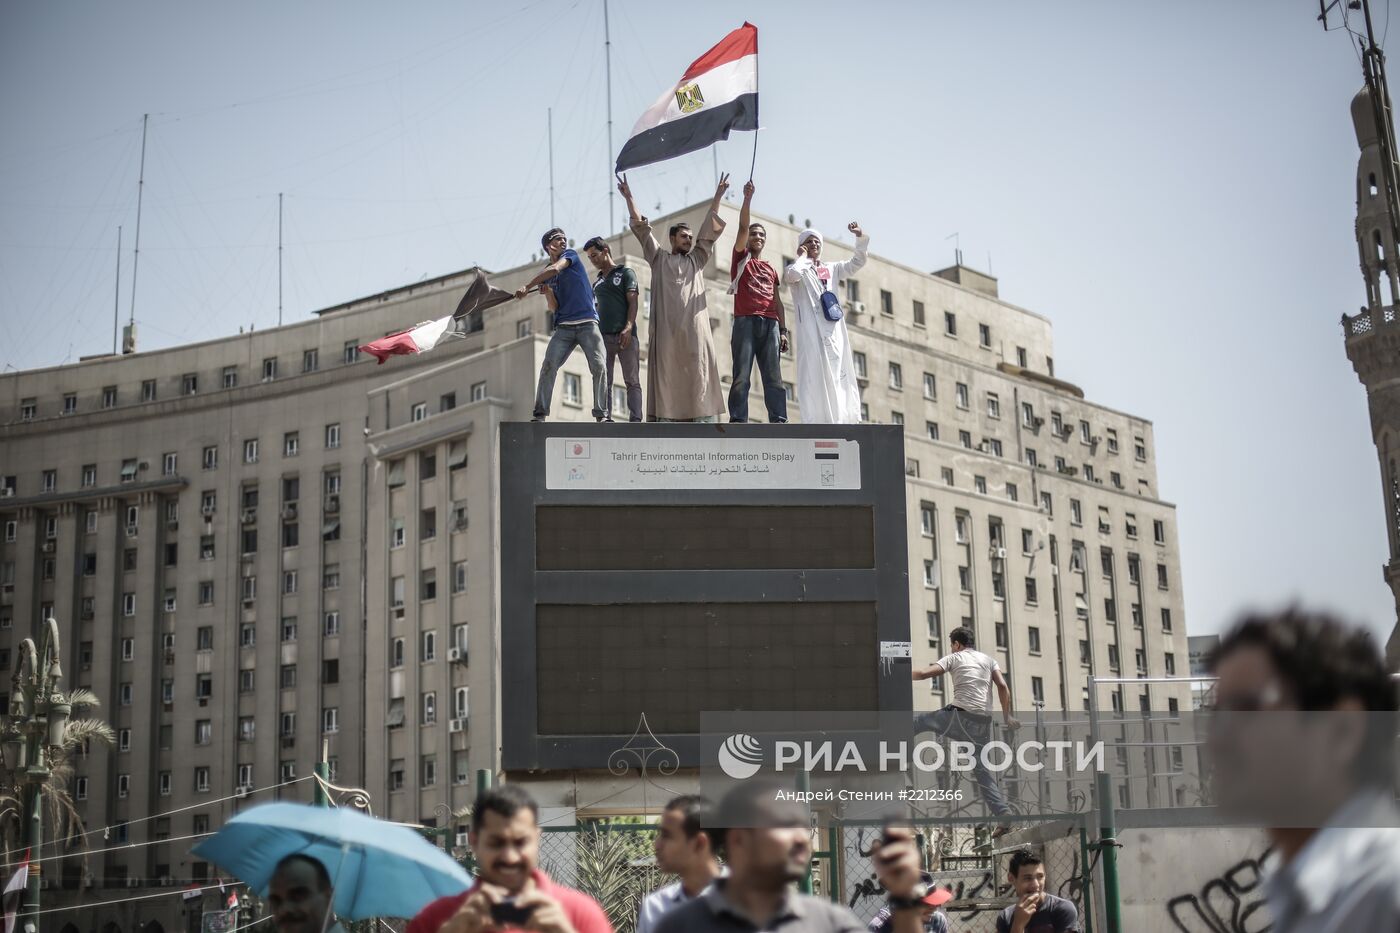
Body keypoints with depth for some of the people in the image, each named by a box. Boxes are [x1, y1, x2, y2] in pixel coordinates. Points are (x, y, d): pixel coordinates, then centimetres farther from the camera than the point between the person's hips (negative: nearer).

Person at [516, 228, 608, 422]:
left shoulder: (570, 255, 6)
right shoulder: (545, 274, 15)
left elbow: (555, 269, -17)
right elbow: (554, 307, 10)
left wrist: (527, 286, -21)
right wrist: (547, 293, -11)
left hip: (588, 323, -3)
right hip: (564, 327, 3)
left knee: (598, 367, -14)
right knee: (548, 366, -13)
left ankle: (601, 415, -8)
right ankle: (540, 414, -12)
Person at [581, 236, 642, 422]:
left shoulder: (625, 273, 9)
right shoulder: (597, 283, 26)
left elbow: (632, 302, -3)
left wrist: (628, 328, -17)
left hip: (625, 336, -5)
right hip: (603, 336, 5)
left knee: (632, 381, -7)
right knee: (604, 382, -4)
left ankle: (635, 420, -14)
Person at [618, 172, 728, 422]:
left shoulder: (697, 259, 22)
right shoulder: (659, 259, 17)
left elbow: (710, 228, 20)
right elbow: (641, 228, 15)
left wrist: (717, 196, 15)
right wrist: (629, 198, 12)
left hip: (694, 326, 2)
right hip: (666, 326, -2)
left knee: (698, 371, -5)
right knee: (666, 372, -5)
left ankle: (702, 418, -10)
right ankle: (664, 418, -9)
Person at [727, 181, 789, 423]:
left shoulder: (771, 270, 26)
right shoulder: (741, 258, 16)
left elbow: (777, 302, 20)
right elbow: (742, 226, 1)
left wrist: (783, 330, 8)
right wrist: (748, 198, -10)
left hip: (770, 324, 4)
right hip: (745, 321, -4)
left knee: (773, 376, -4)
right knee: (741, 375, -10)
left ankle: (779, 422, -11)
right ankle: (738, 422, -15)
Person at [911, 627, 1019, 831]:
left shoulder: (954, 658, 8)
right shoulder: (989, 660, 19)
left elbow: (924, 674, -2)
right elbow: (1003, 687, 5)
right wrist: (1007, 717, 9)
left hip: (960, 716, -5)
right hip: (983, 722, 5)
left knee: (918, 722, 11)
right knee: (981, 768, 12)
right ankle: (1004, 816, 3)